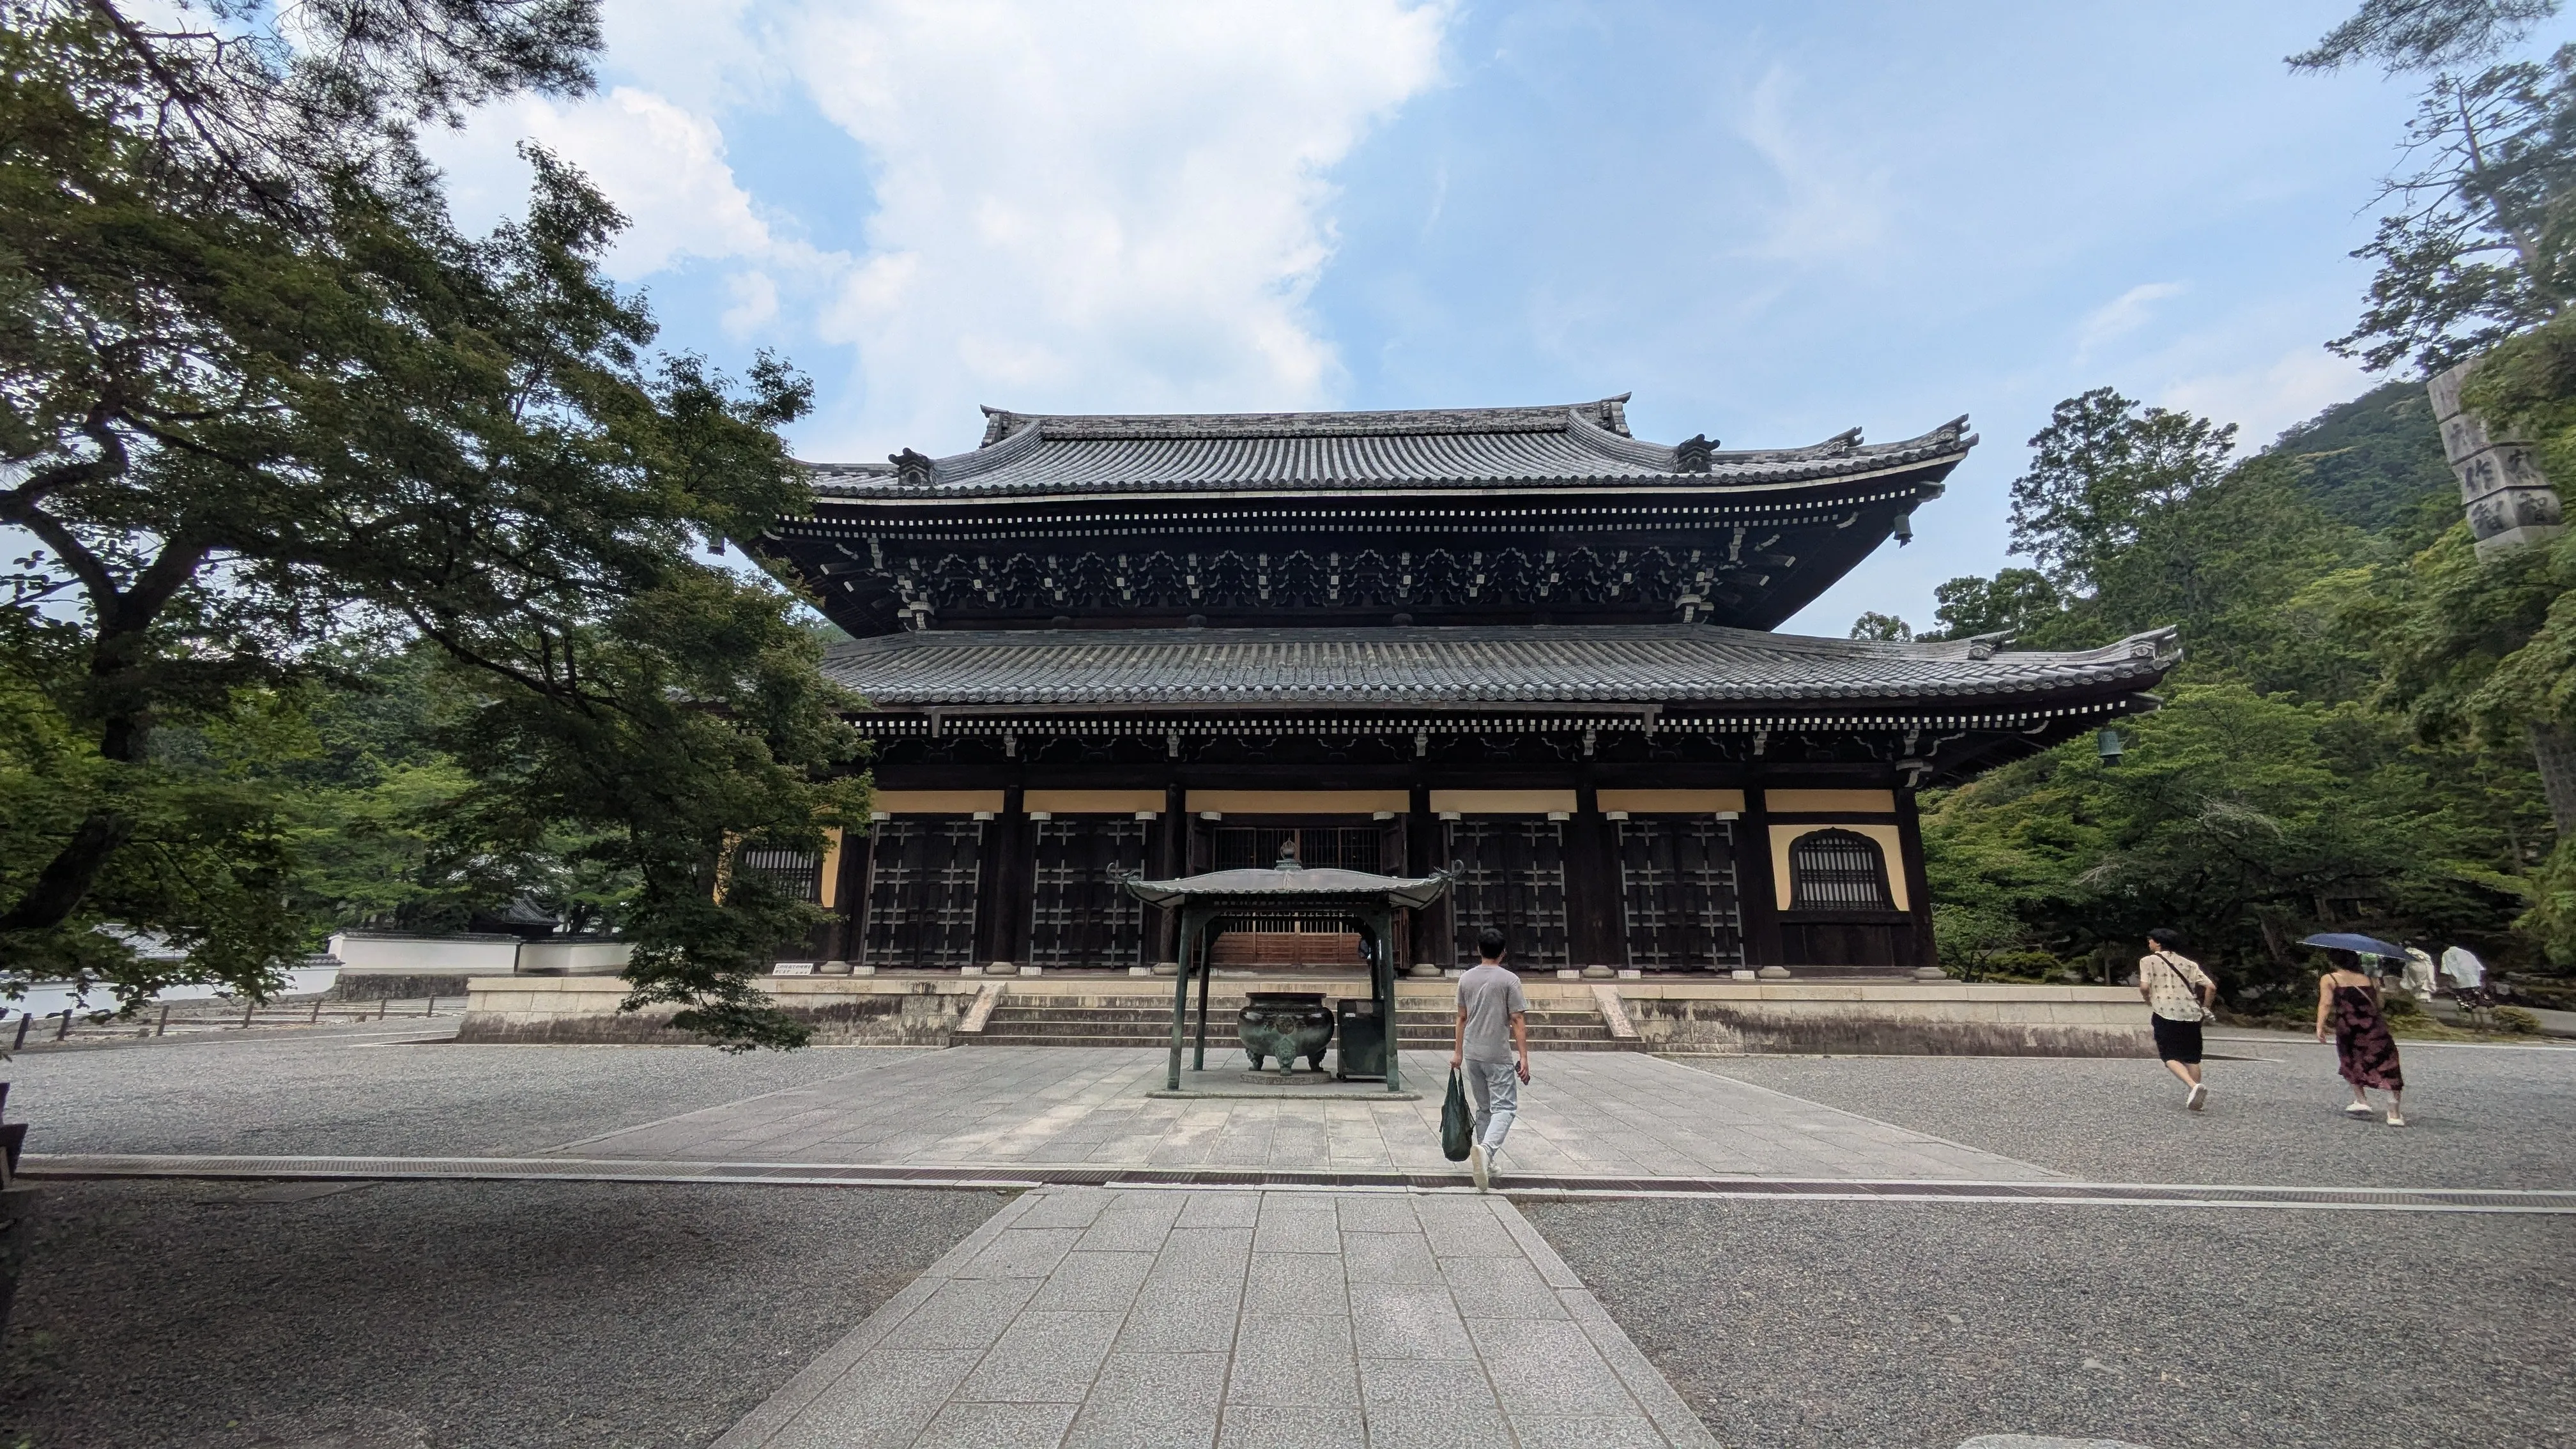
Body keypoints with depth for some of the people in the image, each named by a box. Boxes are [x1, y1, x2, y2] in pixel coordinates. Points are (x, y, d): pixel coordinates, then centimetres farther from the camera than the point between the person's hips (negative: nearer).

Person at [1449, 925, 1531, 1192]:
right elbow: (1518, 1021, -10)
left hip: (1472, 1053, 5)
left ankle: (1485, 1163, 20)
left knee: (1484, 1108, 17)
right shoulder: (1509, 980, -8)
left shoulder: (1466, 979, 6)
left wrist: (1458, 1052, 19)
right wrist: (1524, 1057, -7)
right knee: (1504, 1107, -3)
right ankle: (1486, 1148, -27)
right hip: (1499, 1055, -5)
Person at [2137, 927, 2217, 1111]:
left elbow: (2144, 987, -10)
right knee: (2192, 1057, 14)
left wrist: (2149, 1001, 11)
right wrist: (2205, 1009, 19)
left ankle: (2193, 1086, -25)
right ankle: (2194, 1095, 12)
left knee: (2170, 1056, -2)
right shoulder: (2189, 964, 16)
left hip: (2166, 1013, -5)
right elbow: (2211, 987, 6)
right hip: (2191, 1013, 5)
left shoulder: (2149, 960, 3)